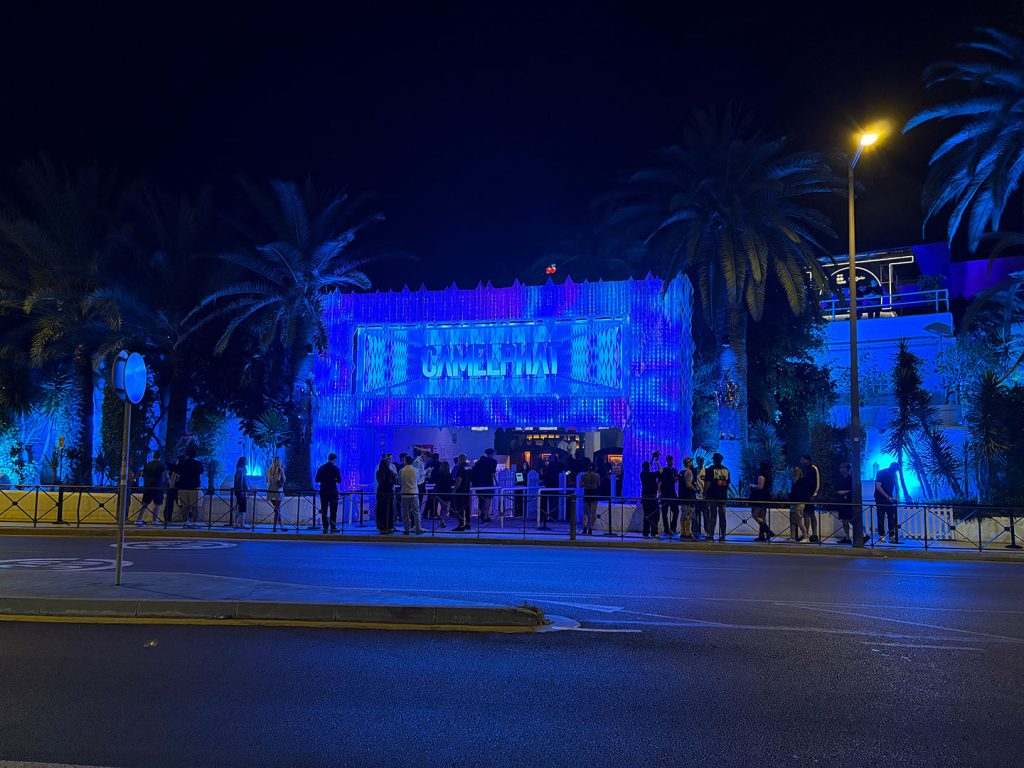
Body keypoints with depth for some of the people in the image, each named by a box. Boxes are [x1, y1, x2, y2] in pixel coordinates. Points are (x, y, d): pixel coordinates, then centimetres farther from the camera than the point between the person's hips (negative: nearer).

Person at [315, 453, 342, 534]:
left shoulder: (321, 468, 3)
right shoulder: (335, 468, -5)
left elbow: (316, 480, 4)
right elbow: (339, 481, -4)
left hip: (323, 491, 3)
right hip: (333, 491, -2)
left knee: (324, 510, 6)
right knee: (333, 510, 2)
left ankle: (325, 528, 4)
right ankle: (333, 528, -2)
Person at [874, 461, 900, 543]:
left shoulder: (894, 475, 5)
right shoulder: (881, 473, -11)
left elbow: (896, 486, 9)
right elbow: (878, 486, -17)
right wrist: (888, 497, -21)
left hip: (890, 499, 5)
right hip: (880, 499, -5)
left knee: (892, 518, -2)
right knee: (881, 518, -4)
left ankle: (892, 537, -1)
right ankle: (881, 536, -2)